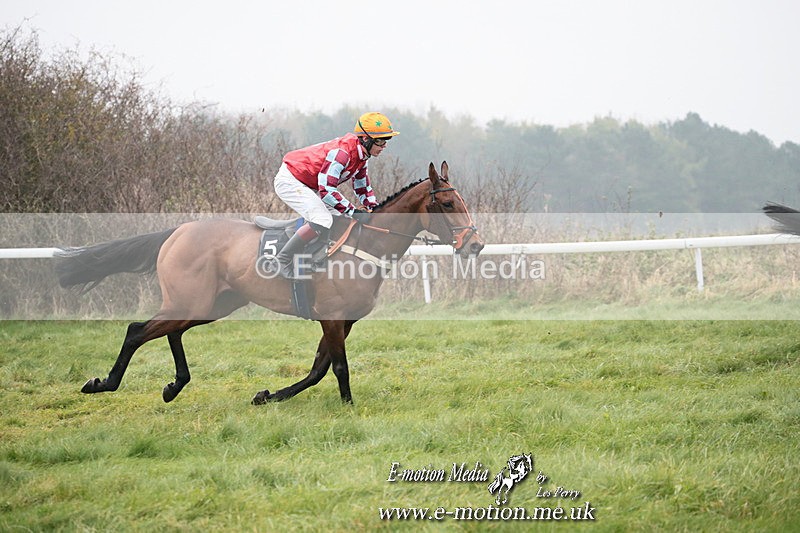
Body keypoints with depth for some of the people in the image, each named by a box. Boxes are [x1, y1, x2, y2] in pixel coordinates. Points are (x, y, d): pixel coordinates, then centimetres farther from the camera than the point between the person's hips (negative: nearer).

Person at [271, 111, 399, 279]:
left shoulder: (361, 155, 2)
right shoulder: (342, 153, -29)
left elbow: (363, 189, 14)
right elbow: (326, 189, -33)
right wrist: (353, 211, -30)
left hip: (310, 186, 10)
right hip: (289, 181, -10)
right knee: (323, 221, -25)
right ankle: (284, 260, -14)